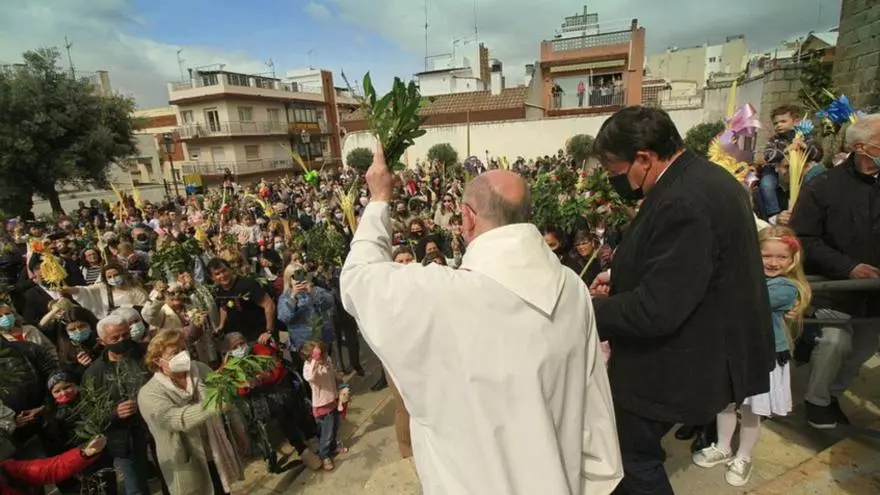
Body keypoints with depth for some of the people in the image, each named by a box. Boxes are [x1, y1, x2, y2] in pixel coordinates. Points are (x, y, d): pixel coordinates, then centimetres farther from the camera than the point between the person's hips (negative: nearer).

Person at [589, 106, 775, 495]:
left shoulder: (684, 203, -30)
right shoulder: (703, 176, 4)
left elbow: (654, 312, -30)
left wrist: (587, 310, -16)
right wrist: (621, 274, 8)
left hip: (678, 364, -10)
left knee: (629, 455, 9)